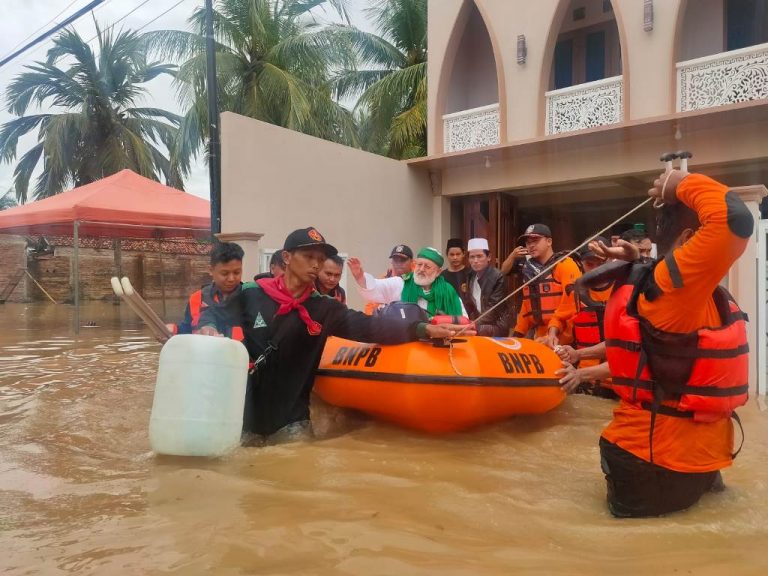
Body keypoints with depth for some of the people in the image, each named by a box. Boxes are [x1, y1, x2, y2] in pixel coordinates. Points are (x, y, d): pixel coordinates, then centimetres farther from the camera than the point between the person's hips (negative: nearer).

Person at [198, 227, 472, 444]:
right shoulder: (252, 294, -6)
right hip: (246, 411, 0)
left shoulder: (324, 309, -4)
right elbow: (211, 313, 8)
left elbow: (368, 326, -17)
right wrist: (208, 328, -17)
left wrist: (422, 329, -30)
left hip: (291, 418, 1)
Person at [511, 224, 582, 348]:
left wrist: (554, 330, -26)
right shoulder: (529, 270, 16)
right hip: (541, 340, 7)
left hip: (566, 339, -7)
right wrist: (517, 335, 13)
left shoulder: (565, 265, -7)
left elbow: (572, 302, -18)